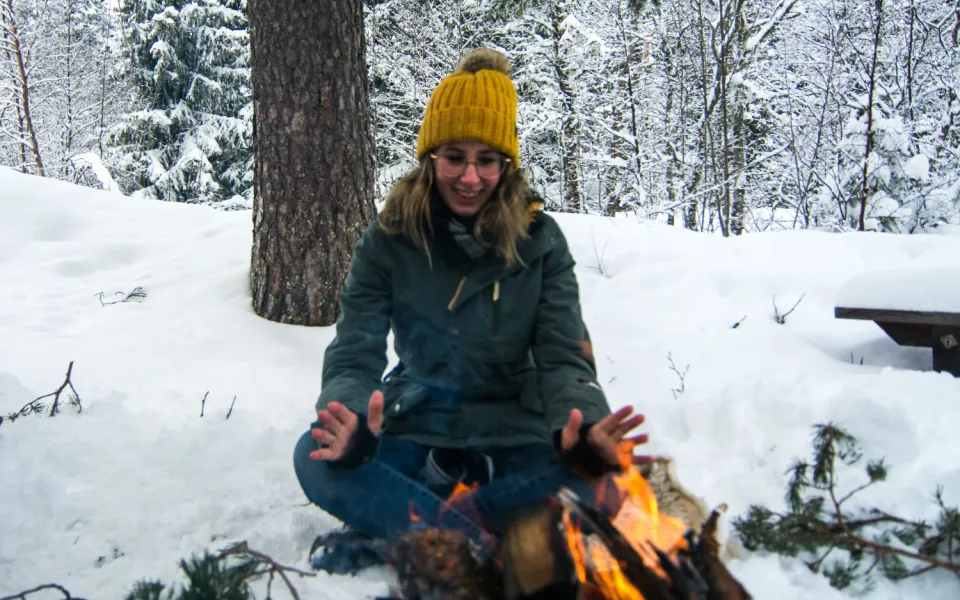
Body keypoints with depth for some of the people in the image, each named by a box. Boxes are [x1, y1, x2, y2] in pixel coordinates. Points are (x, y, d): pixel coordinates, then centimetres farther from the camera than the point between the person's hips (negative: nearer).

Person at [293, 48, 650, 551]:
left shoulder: (540, 240, -4)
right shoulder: (387, 241, -4)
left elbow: (563, 357, -9)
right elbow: (355, 355, -10)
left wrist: (583, 430, -32)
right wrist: (352, 425, -34)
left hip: (513, 438, 0)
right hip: (414, 432, 1)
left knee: (595, 478, -30)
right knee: (316, 457, -28)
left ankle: (409, 525, -23)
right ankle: (482, 544, -28)